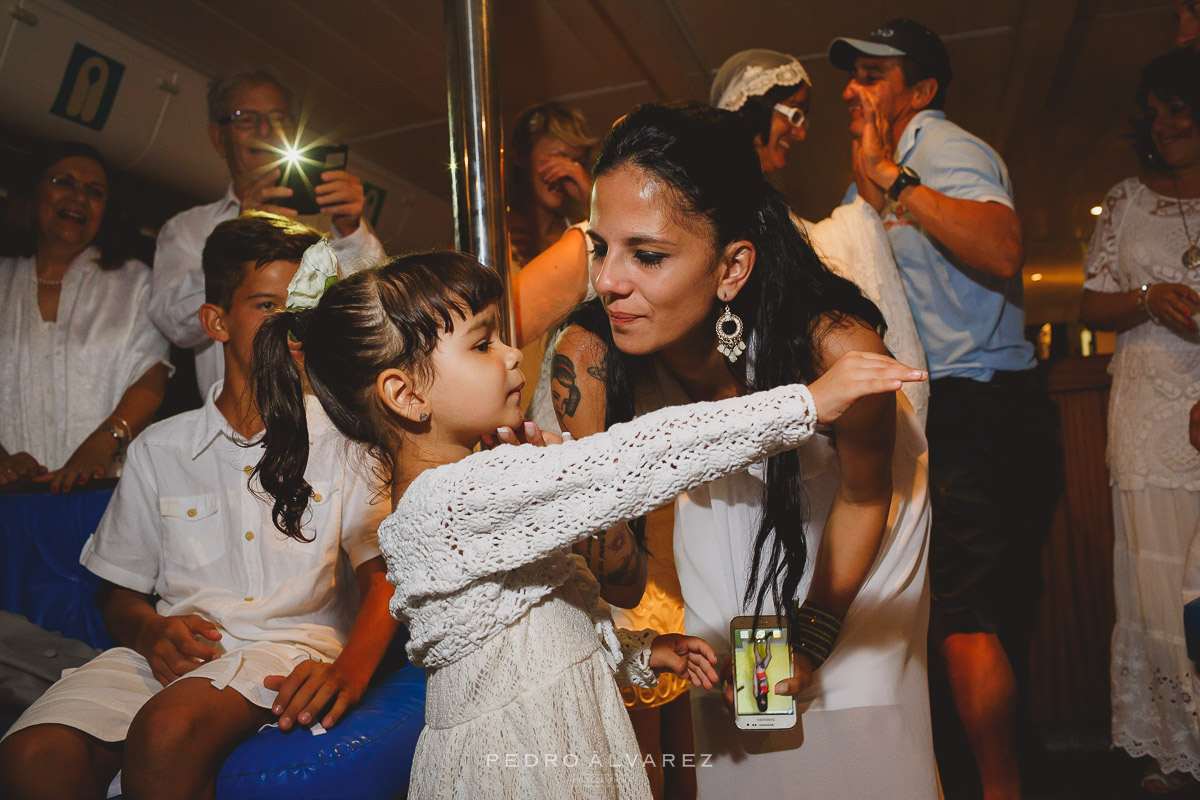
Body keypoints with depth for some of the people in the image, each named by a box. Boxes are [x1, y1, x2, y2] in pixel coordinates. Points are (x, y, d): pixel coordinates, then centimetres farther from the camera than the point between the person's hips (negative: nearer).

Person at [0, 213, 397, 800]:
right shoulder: (158, 450, 14)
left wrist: (349, 671, -21)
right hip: (176, 652, 3)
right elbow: (120, 592, 19)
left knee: (168, 727, -33)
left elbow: (384, 577, -1)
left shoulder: (343, 442, 6)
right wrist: (151, 632, -6)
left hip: (292, 643, -2)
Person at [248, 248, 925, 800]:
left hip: (564, 734, 9)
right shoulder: (457, 496, -27)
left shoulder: (456, 490, 6)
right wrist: (808, 402, -31)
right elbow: (632, 463, -33)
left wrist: (635, 653, 11)